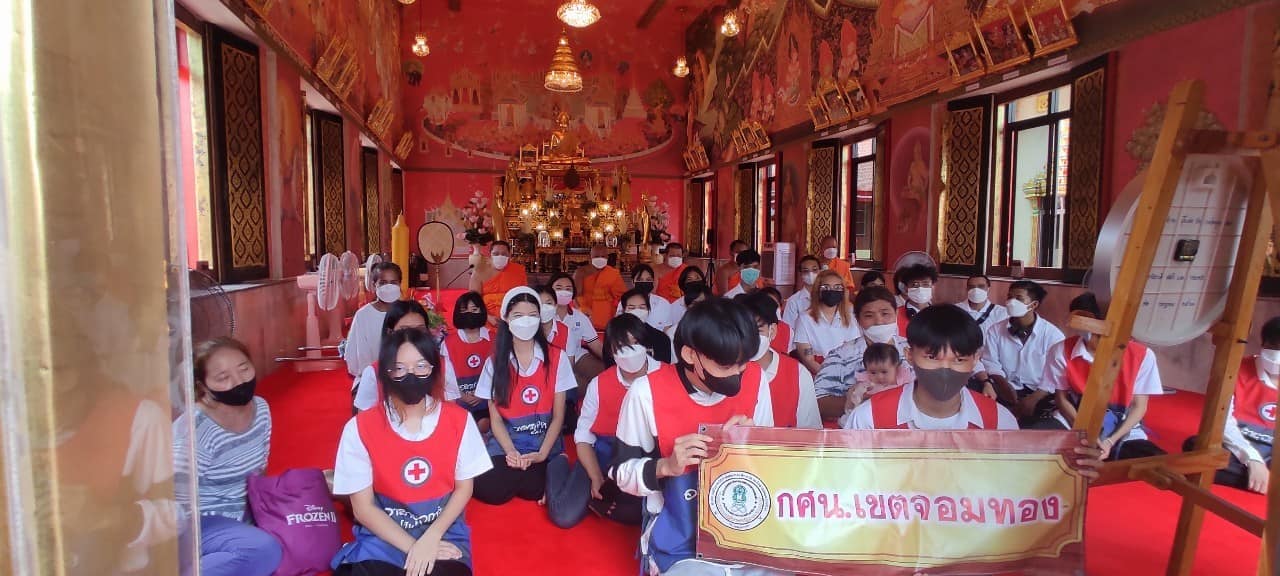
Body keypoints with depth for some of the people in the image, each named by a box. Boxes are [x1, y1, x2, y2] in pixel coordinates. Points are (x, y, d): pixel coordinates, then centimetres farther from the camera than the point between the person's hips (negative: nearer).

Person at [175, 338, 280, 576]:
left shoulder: (261, 408, -1)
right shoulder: (194, 430, -23)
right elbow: (181, 506, -22)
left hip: (237, 518, 8)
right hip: (197, 524, -8)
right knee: (265, 550, -30)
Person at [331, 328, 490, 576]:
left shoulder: (459, 420, -4)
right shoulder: (360, 428, -7)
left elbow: (464, 488, 3)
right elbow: (363, 507, -5)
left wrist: (431, 538, -12)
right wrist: (413, 547, -15)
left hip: (444, 531, 0)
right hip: (384, 535, 0)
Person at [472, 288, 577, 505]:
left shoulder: (556, 357, 0)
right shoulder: (494, 362, 3)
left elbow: (558, 416, 0)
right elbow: (495, 418, 2)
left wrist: (541, 454, -14)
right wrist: (511, 452, -15)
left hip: (544, 444, -1)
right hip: (505, 445, 1)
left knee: (532, 490, -28)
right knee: (490, 491, -25)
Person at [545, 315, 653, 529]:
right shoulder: (599, 384, -3)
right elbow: (583, 435, 1)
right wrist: (596, 479, -12)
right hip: (604, 452, 1)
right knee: (565, 516, -14)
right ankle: (559, 465, 19)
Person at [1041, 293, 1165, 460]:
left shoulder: (1142, 355, -11)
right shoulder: (1061, 351, -10)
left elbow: (1139, 406, -5)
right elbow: (1062, 399, -1)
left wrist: (1110, 441, -18)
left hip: (1122, 431, 1)